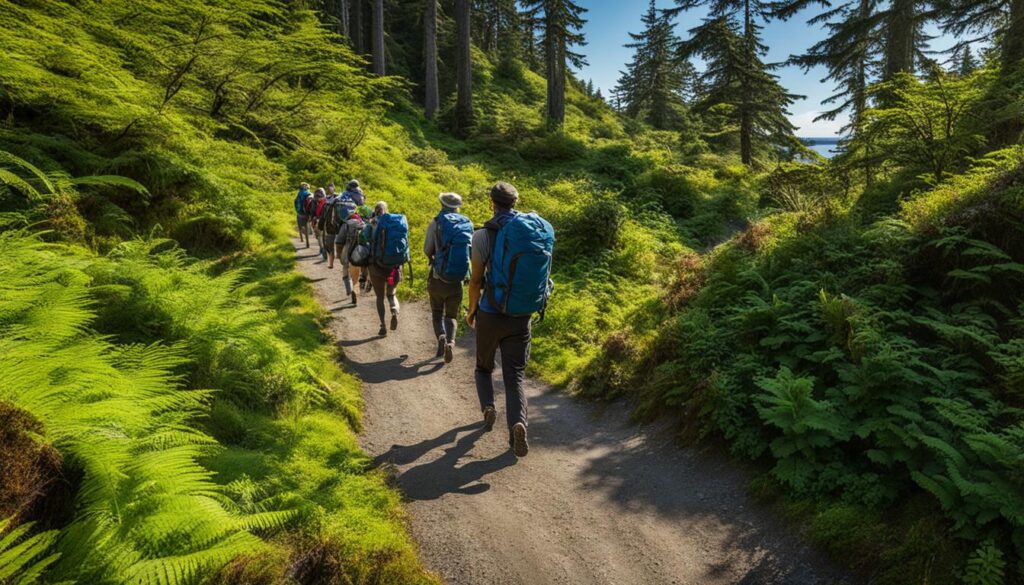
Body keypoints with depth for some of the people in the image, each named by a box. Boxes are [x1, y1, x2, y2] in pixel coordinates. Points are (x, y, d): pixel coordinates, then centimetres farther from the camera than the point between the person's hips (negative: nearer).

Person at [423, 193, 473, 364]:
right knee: (451, 315, 15)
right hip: (457, 281, 2)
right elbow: (471, 251, 4)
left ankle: (441, 337, -7)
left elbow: (427, 250, -4)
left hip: (438, 279, -1)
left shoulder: (436, 222, -7)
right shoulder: (468, 223, 0)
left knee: (437, 313, 19)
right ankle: (450, 341, -11)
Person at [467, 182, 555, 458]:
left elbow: (476, 281, -5)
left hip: (491, 314, -2)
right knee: (515, 376, 7)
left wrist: (472, 310, 11)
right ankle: (517, 423, -15)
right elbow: (543, 273, 7)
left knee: (484, 367, 23)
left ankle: (488, 406, 2)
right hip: (522, 318, 2)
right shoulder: (542, 229, 1)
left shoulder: (485, 235, -10)